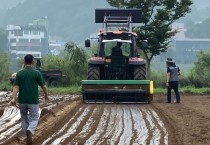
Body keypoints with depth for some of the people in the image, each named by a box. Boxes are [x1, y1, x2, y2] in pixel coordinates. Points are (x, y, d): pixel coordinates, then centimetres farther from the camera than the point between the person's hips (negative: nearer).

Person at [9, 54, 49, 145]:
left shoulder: (19, 73, 0)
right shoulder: (37, 73, -5)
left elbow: (16, 87, -9)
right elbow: (43, 86, 1)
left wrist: (14, 98, -16)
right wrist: (46, 95, 19)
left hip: (22, 101, 3)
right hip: (33, 100, -2)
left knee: (24, 119, 19)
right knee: (34, 119, 3)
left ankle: (26, 137, 22)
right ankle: (29, 131, -26)